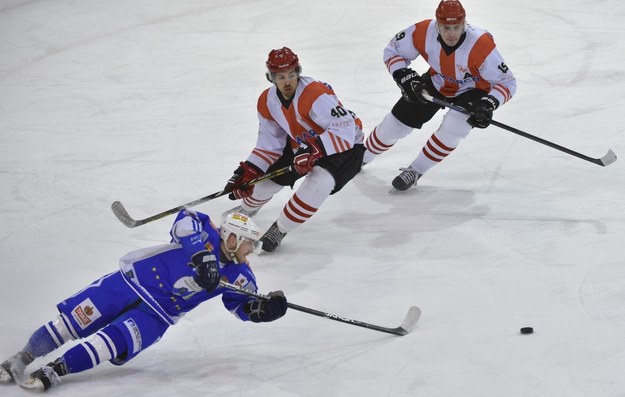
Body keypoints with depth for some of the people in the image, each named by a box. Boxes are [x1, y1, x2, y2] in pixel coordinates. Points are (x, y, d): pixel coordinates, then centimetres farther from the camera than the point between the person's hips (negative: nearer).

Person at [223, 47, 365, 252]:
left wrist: (314, 150, -48)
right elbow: (270, 143, 1)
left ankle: (280, 230, -13)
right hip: (303, 143, 7)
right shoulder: (267, 102, -11)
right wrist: (248, 172, -8)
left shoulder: (315, 94, -35)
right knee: (267, 175, 5)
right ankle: (247, 208, 43)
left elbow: (345, 130, -39)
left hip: (346, 144, -7)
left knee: (318, 181, -33)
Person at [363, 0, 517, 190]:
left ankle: (415, 171, -9)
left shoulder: (480, 44, -38)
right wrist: (405, 77, -29)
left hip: (472, 90, -3)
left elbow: (507, 82, -29)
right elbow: (393, 51, -13)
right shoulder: (424, 32, -30)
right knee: (394, 124, 4)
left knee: (453, 126, -30)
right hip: (436, 83, 3)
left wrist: (489, 104, -46)